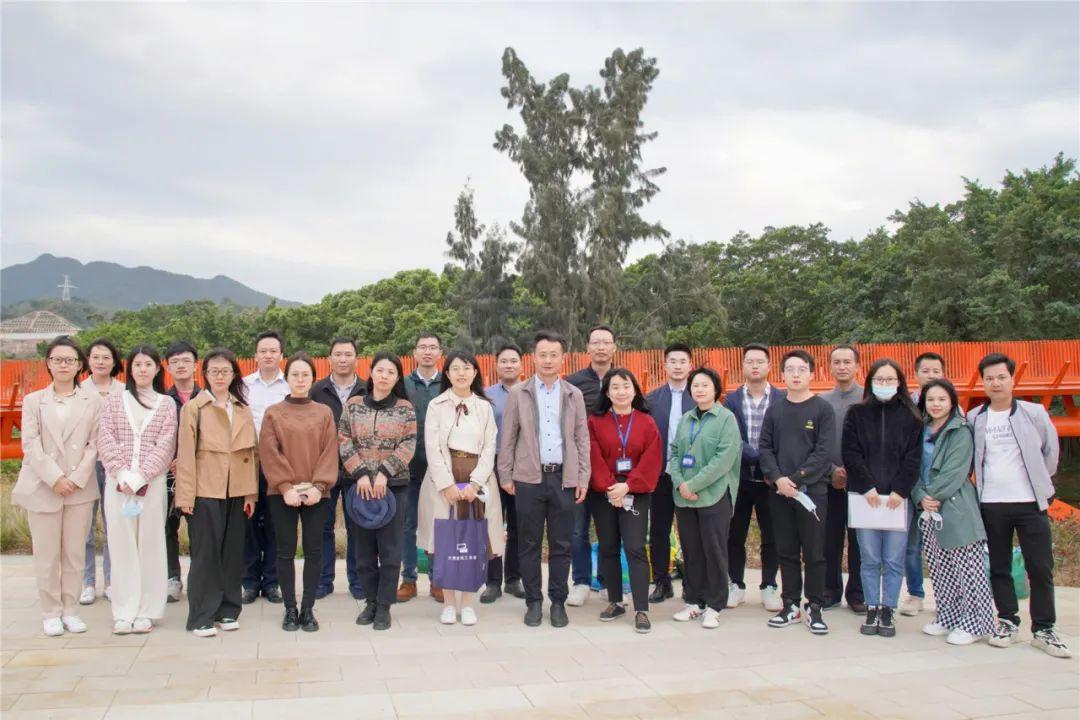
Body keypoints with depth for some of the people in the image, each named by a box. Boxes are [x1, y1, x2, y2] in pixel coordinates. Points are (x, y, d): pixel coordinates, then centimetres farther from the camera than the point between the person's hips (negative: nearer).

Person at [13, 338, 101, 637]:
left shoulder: (93, 401, 5)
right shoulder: (33, 401, 7)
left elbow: (94, 444, 1)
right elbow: (30, 444, -2)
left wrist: (77, 478, -10)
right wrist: (55, 478, -12)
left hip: (80, 488, 0)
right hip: (42, 487, 0)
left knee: (74, 553, 5)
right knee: (46, 554, 3)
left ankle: (70, 610, 15)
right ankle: (51, 613, 13)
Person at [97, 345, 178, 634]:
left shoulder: (166, 403, 8)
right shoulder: (113, 401, 11)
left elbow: (166, 444, -1)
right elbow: (105, 439, 2)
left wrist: (140, 476, -12)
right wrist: (122, 474, -12)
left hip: (152, 482, -1)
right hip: (117, 483, 1)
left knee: (150, 545, 1)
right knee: (122, 545, 3)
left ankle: (147, 611, 9)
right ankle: (124, 612, 9)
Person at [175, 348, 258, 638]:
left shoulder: (243, 409, 11)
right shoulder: (193, 408, 0)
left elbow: (251, 452, 10)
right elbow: (185, 453, -5)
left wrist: (252, 493, 5)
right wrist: (186, 495, -10)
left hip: (237, 492, 4)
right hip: (205, 491, -4)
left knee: (232, 553, 8)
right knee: (205, 554, 0)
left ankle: (228, 610, 19)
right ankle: (201, 617, 7)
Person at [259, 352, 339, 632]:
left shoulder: (324, 413, 7)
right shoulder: (273, 413, 4)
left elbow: (330, 452, 1)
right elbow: (269, 454, -2)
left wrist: (319, 486, -11)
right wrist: (286, 487, -12)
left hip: (316, 494, 1)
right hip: (282, 494, 0)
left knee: (313, 551, 3)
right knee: (286, 551, 4)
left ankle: (308, 609, 13)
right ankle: (290, 609, 14)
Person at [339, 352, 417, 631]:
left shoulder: (405, 408, 2)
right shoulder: (353, 405, 5)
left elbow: (408, 445, -4)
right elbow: (344, 442, 1)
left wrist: (384, 473, -14)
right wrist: (361, 474, -11)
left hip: (394, 485, -1)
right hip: (360, 485, 2)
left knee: (390, 548, 0)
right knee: (364, 548, 8)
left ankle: (384, 606, 10)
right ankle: (370, 601, 21)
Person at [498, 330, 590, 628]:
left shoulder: (574, 395, 8)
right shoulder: (518, 393, 3)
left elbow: (582, 439, 9)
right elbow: (507, 437, 4)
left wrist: (583, 478, 3)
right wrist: (505, 475, 0)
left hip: (564, 478, 1)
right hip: (529, 478, -1)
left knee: (561, 545, 6)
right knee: (529, 544, 5)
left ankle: (558, 603, 17)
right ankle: (533, 602, 16)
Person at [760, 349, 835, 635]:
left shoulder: (823, 410, -1)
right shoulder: (774, 410, 9)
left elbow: (823, 452, -9)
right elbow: (764, 448, 6)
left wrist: (796, 479, -15)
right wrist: (778, 478, -10)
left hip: (812, 490, -3)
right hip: (780, 492, 3)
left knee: (814, 553, 2)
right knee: (786, 552, 10)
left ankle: (814, 608, 13)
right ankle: (791, 606, 19)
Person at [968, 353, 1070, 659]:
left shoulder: (1034, 413, 0)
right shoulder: (974, 419, 3)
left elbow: (1051, 449, 11)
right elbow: (967, 457, 12)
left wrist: (1041, 480, 10)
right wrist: (981, 483, 5)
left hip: (1030, 502, -1)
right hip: (991, 504, 1)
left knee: (1041, 568, 0)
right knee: (999, 568, 8)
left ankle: (1044, 629, 10)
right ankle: (1008, 622, 20)